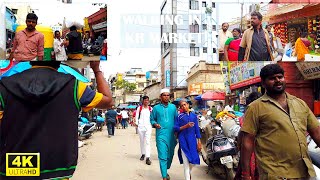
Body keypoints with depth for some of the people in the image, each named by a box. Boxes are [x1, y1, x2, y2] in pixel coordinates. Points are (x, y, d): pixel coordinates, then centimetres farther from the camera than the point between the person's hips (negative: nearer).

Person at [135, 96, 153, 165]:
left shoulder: (150, 109, 5)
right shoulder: (139, 108, 5)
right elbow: (136, 116, 6)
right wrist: (137, 123, -3)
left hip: (148, 126, -1)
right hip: (141, 126, 1)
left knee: (147, 141, -10)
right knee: (142, 141, 13)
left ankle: (148, 157, -14)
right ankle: (143, 154, 31)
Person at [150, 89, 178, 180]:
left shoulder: (173, 107, 8)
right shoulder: (156, 108, 3)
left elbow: (177, 119, 12)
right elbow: (152, 119, 9)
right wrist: (155, 124, -11)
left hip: (171, 135, 3)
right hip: (161, 135, -3)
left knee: (170, 155, 15)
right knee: (162, 156, -6)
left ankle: (166, 170, 38)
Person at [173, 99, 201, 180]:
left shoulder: (194, 115, 8)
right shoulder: (179, 116, 1)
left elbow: (197, 129, 9)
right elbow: (175, 128, -4)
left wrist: (199, 141, 6)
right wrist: (186, 126, -16)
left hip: (192, 140, 3)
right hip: (183, 140, -3)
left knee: (194, 160, 7)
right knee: (186, 162, -2)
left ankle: (189, 173, 38)